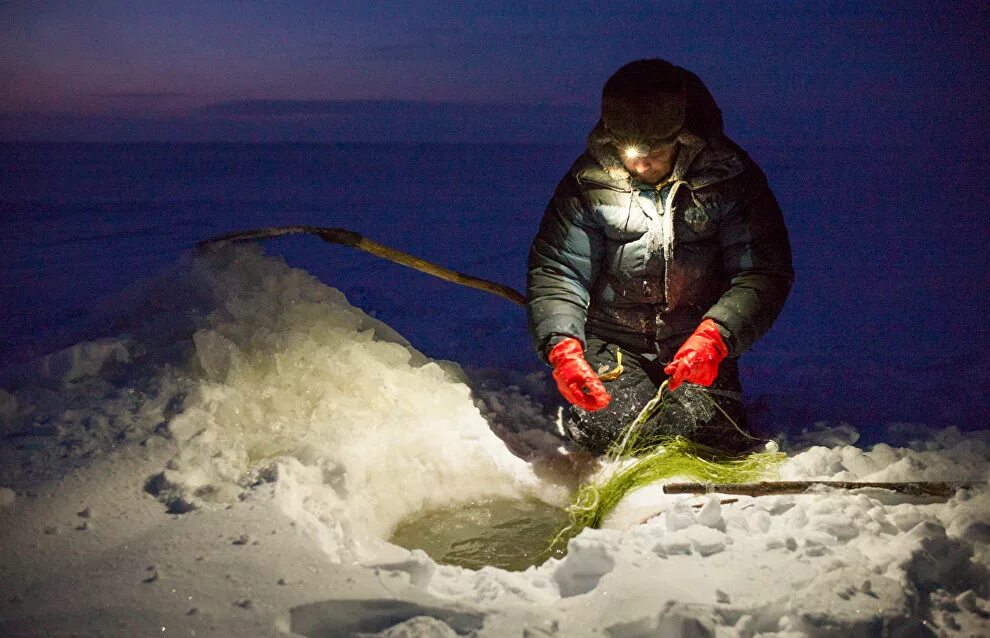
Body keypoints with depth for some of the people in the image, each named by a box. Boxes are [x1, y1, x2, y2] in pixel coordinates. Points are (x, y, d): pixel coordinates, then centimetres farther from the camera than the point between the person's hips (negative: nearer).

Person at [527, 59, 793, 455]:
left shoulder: (730, 177, -12)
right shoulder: (589, 180, -10)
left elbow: (765, 273, -12)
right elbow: (555, 270, -8)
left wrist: (715, 336, -29)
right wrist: (563, 347, -26)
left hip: (696, 346, 0)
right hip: (612, 343, 0)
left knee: (721, 450, -14)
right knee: (614, 431, -20)